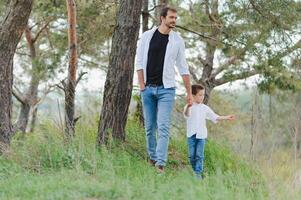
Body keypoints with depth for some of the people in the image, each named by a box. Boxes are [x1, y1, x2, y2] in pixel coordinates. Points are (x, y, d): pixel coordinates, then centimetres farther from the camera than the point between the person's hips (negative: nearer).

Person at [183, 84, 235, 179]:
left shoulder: (205, 108, 7)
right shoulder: (189, 107, -5)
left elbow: (215, 117, 10)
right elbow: (186, 114, -27)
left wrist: (227, 117, 2)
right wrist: (188, 107, -49)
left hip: (201, 135, 2)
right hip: (191, 135, -1)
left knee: (199, 155, -4)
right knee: (192, 155, 4)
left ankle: (198, 172, -3)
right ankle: (194, 171, 18)